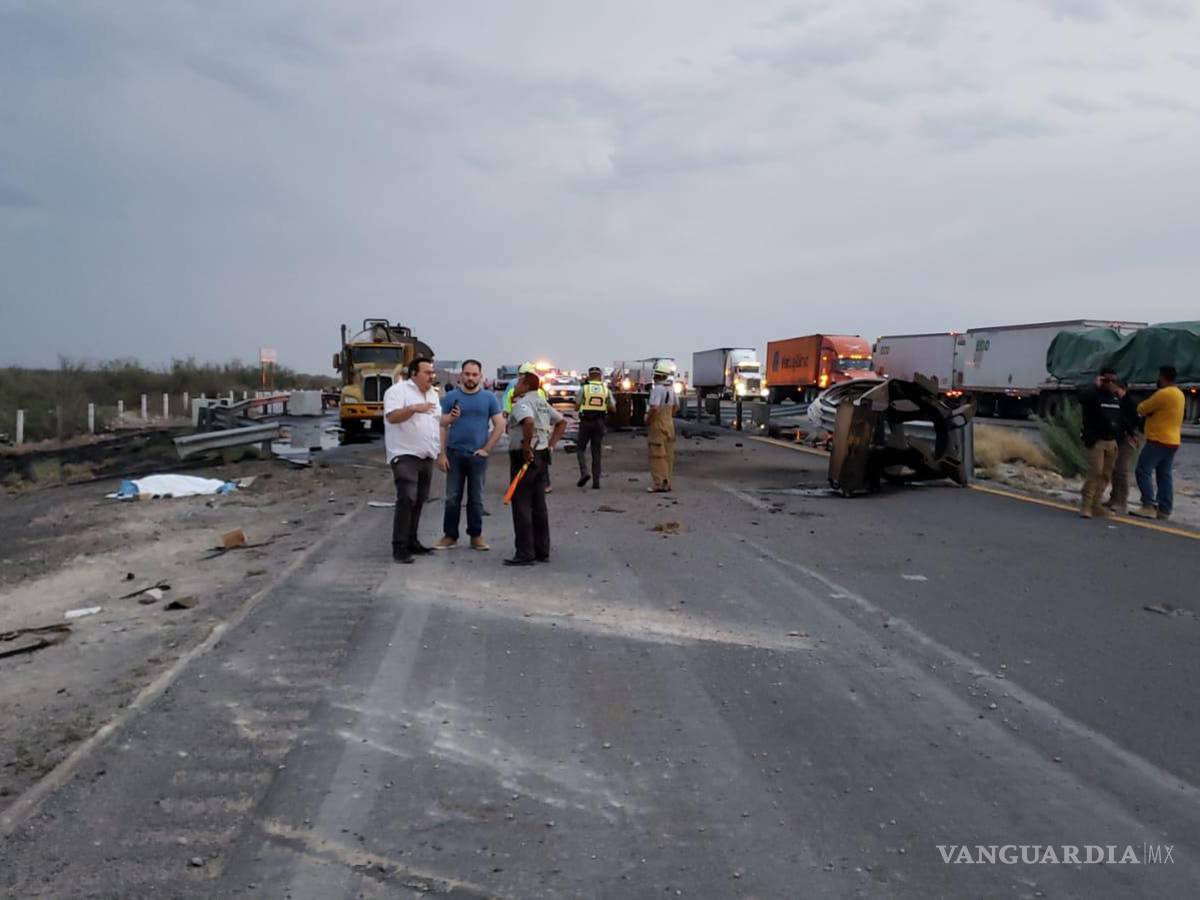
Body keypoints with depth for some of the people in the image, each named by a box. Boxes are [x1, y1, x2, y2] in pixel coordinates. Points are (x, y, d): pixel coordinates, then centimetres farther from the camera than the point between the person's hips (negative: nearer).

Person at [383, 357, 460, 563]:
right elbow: (391, 416, -21)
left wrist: (450, 418, 6)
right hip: (405, 455, -8)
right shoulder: (398, 390, -9)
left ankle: (411, 541, 23)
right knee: (407, 499, -15)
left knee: (419, 500, 13)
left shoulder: (433, 394, 18)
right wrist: (414, 408, -31)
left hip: (427, 456, 9)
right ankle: (399, 547, -10)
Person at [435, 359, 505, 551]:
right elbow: (442, 426, 1)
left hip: (478, 455, 0)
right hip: (455, 453, 0)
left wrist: (486, 449, -4)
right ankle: (450, 535, 12)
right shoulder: (451, 397, 2)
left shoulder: (489, 398, 4)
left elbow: (500, 425, 4)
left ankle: (476, 536, 16)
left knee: (476, 499, 7)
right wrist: (441, 454, -6)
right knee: (453, 497, 3)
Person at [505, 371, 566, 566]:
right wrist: (550, 445, 13)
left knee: (521, 505, -3)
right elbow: (562, 422, 21)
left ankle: (525, 554, -2)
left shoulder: (521, 403, -12)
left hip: (524, 457, -9)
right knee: (539, 505, 13)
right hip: (541, 456, 9)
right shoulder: (543, 404, 15)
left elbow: (529, 422, -32)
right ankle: (543, 551, 18)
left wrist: (526, 447, -23)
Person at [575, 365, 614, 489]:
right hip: (600, 422, 2)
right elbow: (613, 408, 6)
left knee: (580, 448, 12)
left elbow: (576, 406, -1)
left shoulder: (583, 388, -3)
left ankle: (584, 473, -9)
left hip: (586, 422, -2)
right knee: (596, 452, 8)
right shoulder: (606, 390, 4)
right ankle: (596, 481, 6)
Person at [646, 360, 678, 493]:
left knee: (657, 455, -5)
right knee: (668, 455, 11)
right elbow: (676, 406, 20)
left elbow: (654, 408, -26)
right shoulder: (671, 388, 9)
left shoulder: (657, 388, -18)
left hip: (657, 424, -9)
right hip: (669, 423, 9)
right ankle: (667, 483, 16)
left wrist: (647, 420, -12)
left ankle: (659, 484, -6)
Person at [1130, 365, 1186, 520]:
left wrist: (1143, 404, 11)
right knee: (1164, 476, 9)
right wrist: (1151, 410, 5)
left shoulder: (1163, 394, -16)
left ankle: (1149, 506, -15)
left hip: (1158, 441, -9)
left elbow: (1141, 409, -11)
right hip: (1172, 441, 9)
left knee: (1143, 471, -7)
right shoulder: (1179, 394, 15)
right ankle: (1164, 510, 7)